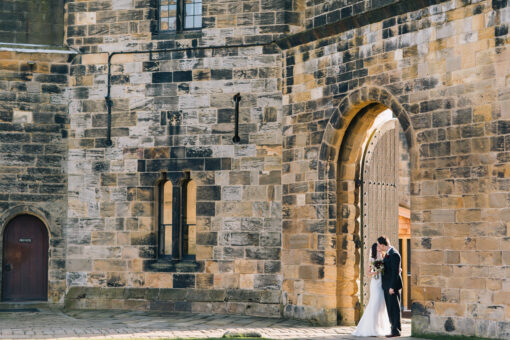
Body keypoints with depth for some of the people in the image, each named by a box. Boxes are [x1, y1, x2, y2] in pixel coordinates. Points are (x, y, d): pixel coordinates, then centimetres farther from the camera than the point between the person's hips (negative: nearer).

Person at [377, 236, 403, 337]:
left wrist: (392, 287, -21)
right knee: (390, 309, 12)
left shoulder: (394, 254, -17)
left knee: (394, 309, -5)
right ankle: (394, 328, 17)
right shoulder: (387, 254, 13)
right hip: (387, 286, 10)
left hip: (393, 286, -10)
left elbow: (395, 272, -20)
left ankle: (396, 330, -2)